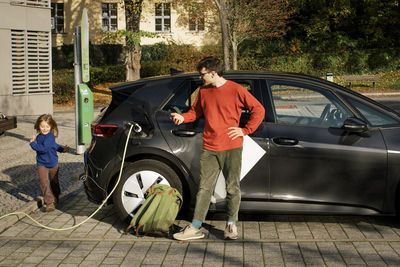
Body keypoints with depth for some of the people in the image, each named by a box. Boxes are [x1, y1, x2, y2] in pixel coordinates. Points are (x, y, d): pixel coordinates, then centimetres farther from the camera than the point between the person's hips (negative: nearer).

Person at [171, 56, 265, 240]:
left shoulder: (236, 90, -5)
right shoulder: (203, 91, 10)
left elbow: (258, 110, 0)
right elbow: (196, 111, 21)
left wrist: (245, 130, -4)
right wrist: (183, 117, 1)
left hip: (231, 148, -3)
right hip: (209, 149, 3)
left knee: (232, 188, 5)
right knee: (204, 188, 2)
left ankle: (231, 225, 18)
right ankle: (195, 228, 4)